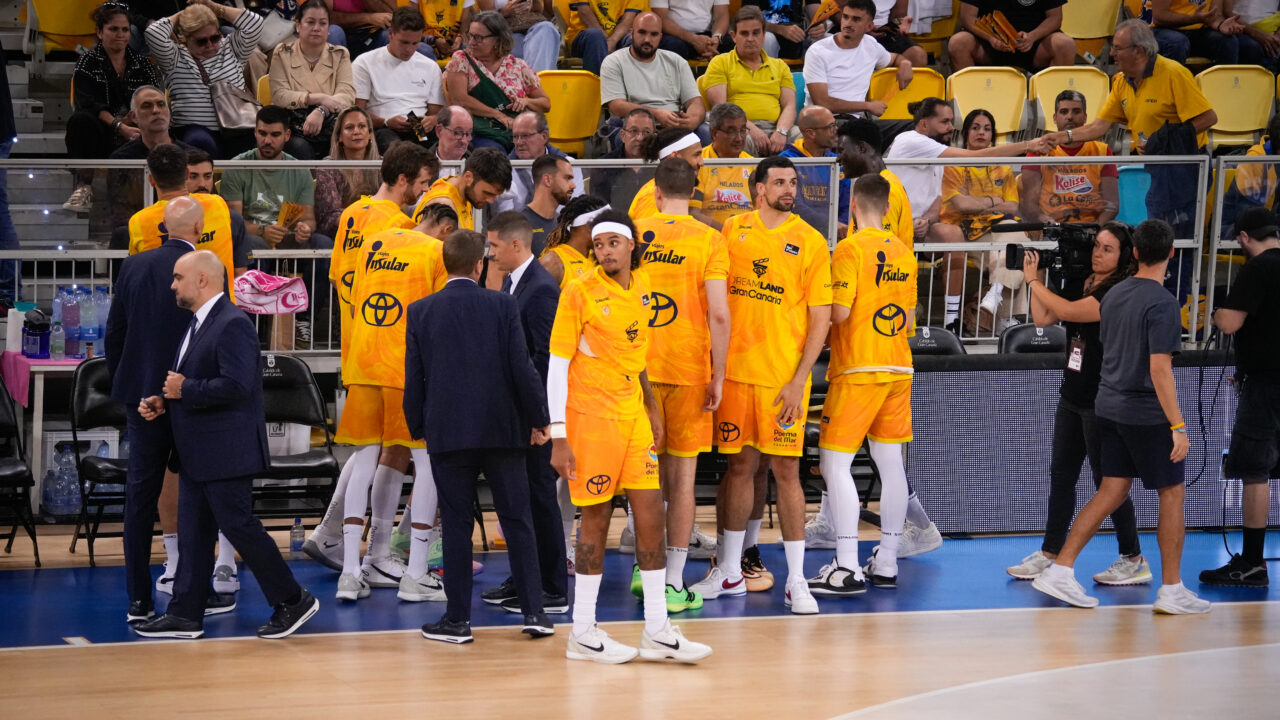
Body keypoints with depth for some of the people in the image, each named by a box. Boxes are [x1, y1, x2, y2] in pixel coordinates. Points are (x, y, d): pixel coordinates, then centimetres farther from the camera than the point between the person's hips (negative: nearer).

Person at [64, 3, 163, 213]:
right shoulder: (88, 63, 7)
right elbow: (89, 104, -10)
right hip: (102, 137, -1)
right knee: (80, 120, -34)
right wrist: (120, 127, -26)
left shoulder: (142, 65, 16)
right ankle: (84, 188, -33)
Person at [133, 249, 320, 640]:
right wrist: (163, 402, 8)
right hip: (197, 454, 10)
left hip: (226, 452, -10)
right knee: (193, 531, 10)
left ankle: (293, 600, 4)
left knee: (239, 526, -6)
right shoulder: (198, 324, 17)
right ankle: (185, 614, 13)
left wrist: (185, 389, -19)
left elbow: (236, 385, -26)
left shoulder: (233, 325, -16)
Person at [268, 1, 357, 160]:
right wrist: (318, 99, -15)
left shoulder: (340, 54, 14)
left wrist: (321, 111, -22)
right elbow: (279, 96, -4)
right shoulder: (283, 53, 10)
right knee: (300, 147, -37)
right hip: (293, 125, -1)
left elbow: (348, 95, -2)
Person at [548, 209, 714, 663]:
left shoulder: (640, 286, 8)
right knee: (596, 519, -1)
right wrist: (558, 438, -15)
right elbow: (556, 365, -11)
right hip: (591, 416, -6)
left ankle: (657, 632, 9)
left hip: (632, 413, 6)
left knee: (651, 514, 3)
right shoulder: (580, 293, -11)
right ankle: (583, 634, 10)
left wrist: (651, 405, 19)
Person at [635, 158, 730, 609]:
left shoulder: (634, 234, 2)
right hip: (688, 368, -2)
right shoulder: (709, 240, -6)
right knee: (681, 474, 3)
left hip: (638, 368, 2)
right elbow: (719, 314, -12)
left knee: (648, 472, 16)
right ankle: (673, 584, 3)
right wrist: (717, 377, -6)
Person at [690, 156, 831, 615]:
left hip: (784, 376, -3)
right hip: (734, 369, 3)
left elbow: (820, 317, -3)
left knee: (786, 470, -3)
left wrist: (799, 380, -10)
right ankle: (729, 572, 20)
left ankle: (796, 581, 3)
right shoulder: (733, 231, 7)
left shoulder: (810, 241, -2)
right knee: (738, 465, 10)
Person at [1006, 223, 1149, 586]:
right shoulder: (1079, 283, 7)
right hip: (1073, 396, 9)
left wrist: (1034, 280, -14)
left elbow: (1069, 311, -26)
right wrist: (1039, 274, 2)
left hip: (1102, 402, -9)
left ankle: (1134, 561, 10)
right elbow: (1043, 318, 8)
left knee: (1108, 480, -1)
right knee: (1061, 475, 12)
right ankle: (1050, 555, 20)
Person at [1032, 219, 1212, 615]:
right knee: (1172, 494, 4)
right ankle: (1172, 590, 8)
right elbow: (1159, 368, -21)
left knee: (1113, 491, 12)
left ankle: (1060, 570, 6)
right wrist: (1178, 426, -20)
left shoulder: (1113, 295, 6)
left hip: (1110, 405, 8)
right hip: (1148, 414, -8)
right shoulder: (1162, 303, -18)